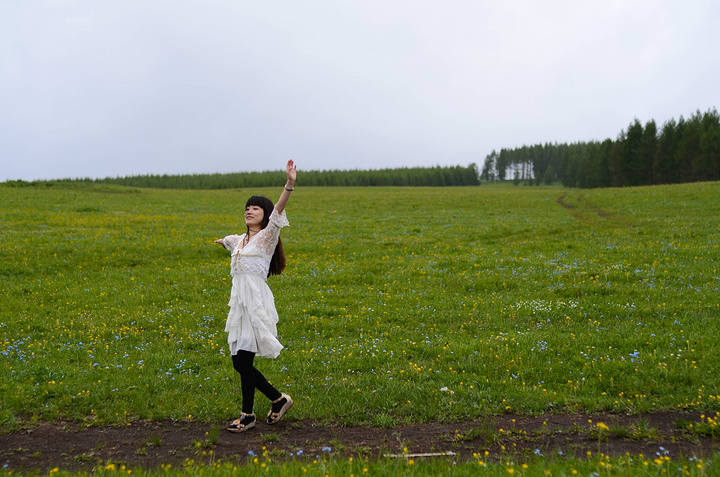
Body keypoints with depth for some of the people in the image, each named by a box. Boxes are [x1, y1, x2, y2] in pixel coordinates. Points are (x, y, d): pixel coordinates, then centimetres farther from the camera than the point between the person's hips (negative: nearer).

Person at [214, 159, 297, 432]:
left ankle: (248, 415, 10)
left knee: (244, 360, -6)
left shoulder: (267, 236, -2)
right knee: (239, 363, 6)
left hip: (256, 302, -8)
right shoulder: (241, 240, 18)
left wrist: (290, 184, -33)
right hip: (239, 301, 8)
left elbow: (278, 210, -20)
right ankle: (278, 399, 22)